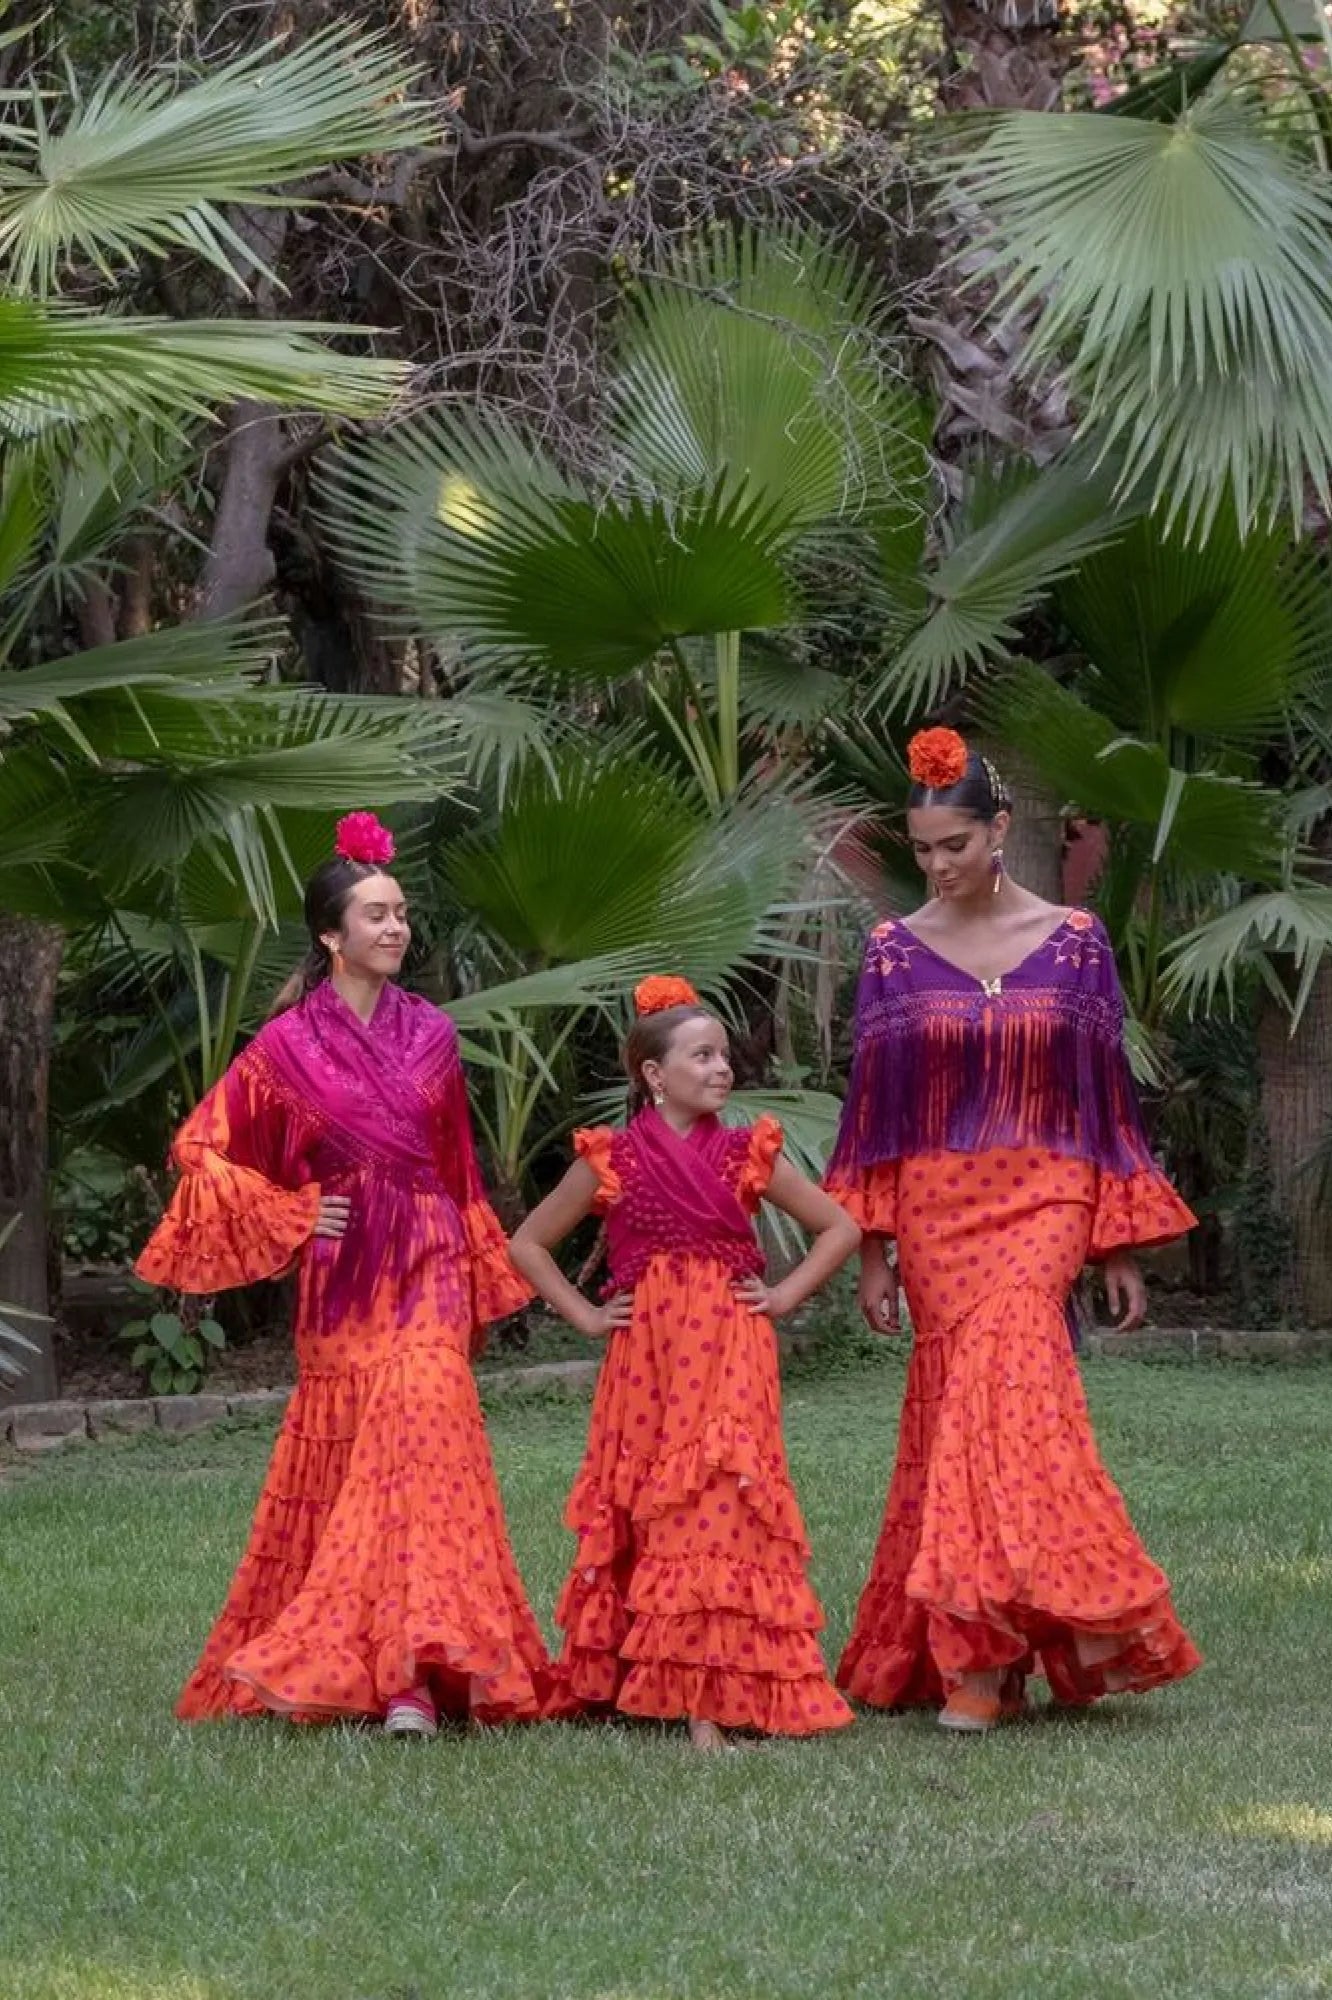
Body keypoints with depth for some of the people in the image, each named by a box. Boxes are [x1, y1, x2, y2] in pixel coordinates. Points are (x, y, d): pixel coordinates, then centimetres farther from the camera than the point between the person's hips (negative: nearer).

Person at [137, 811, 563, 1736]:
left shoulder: (430, 1034, 9)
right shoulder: (288, 1046, 0)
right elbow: (204, 1152, 4)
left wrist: (480, 1276, 17)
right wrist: (293, 1219, -3)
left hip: (428, 1265, 1)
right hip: (344, 1271, -1)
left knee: (421, 1427, -16)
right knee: (342, 1451, 3)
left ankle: (413, 1668, -21)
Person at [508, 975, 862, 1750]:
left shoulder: (748, 1155, 5)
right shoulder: (611, 1161, 2)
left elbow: (841, 1228, 13)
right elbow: (529, 1243, 12)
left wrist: (785, 1297, 3)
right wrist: (583, 1315, 4)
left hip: (730, 1360, 0)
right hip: (646, 1358, 0)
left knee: (721, 1507, -7)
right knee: (646, 1513, 0)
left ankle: (706, 1698, -7)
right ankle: (632, 1680, 11)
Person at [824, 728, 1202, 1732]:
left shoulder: (1075, 942, 3)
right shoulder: (895, 952, 5)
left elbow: (1106, 1092, 6)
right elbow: (871, 1103, 7)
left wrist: (1122, 1250, 5)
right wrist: (871, 1252, 3)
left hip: (1044, 1198, -2)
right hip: (936, 1205, 2)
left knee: (1002, 1369, -22)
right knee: (964, 1392, -4)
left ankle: (982, 1657, -22)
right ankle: (982, 1653, 4)